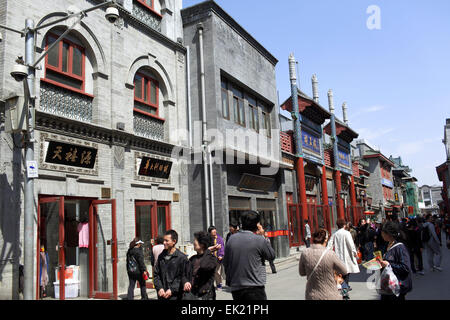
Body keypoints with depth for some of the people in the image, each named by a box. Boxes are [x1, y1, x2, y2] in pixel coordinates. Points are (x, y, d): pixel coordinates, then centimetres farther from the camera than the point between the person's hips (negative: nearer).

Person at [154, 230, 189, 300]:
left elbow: (183, 277, -7)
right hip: (161, 295, 5)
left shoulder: (182, 257, -6)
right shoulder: (161, 256, 10)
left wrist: (172, 290, -12)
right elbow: (156, 274, 12)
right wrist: (159, 288, -2)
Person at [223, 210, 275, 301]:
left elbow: (226, 263, 10)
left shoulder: (231, 239, 4)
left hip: (235, 287, 5)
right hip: (254, 288, -5)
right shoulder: (259, 240, -11)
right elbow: (271, 256, 5)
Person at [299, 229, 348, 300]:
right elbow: (344, 271, -3)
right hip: (330, 296, -3)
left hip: (312, 296, 3)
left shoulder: (305, 253, -10)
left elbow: (302, 273, 5)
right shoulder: (330, 254, -19)